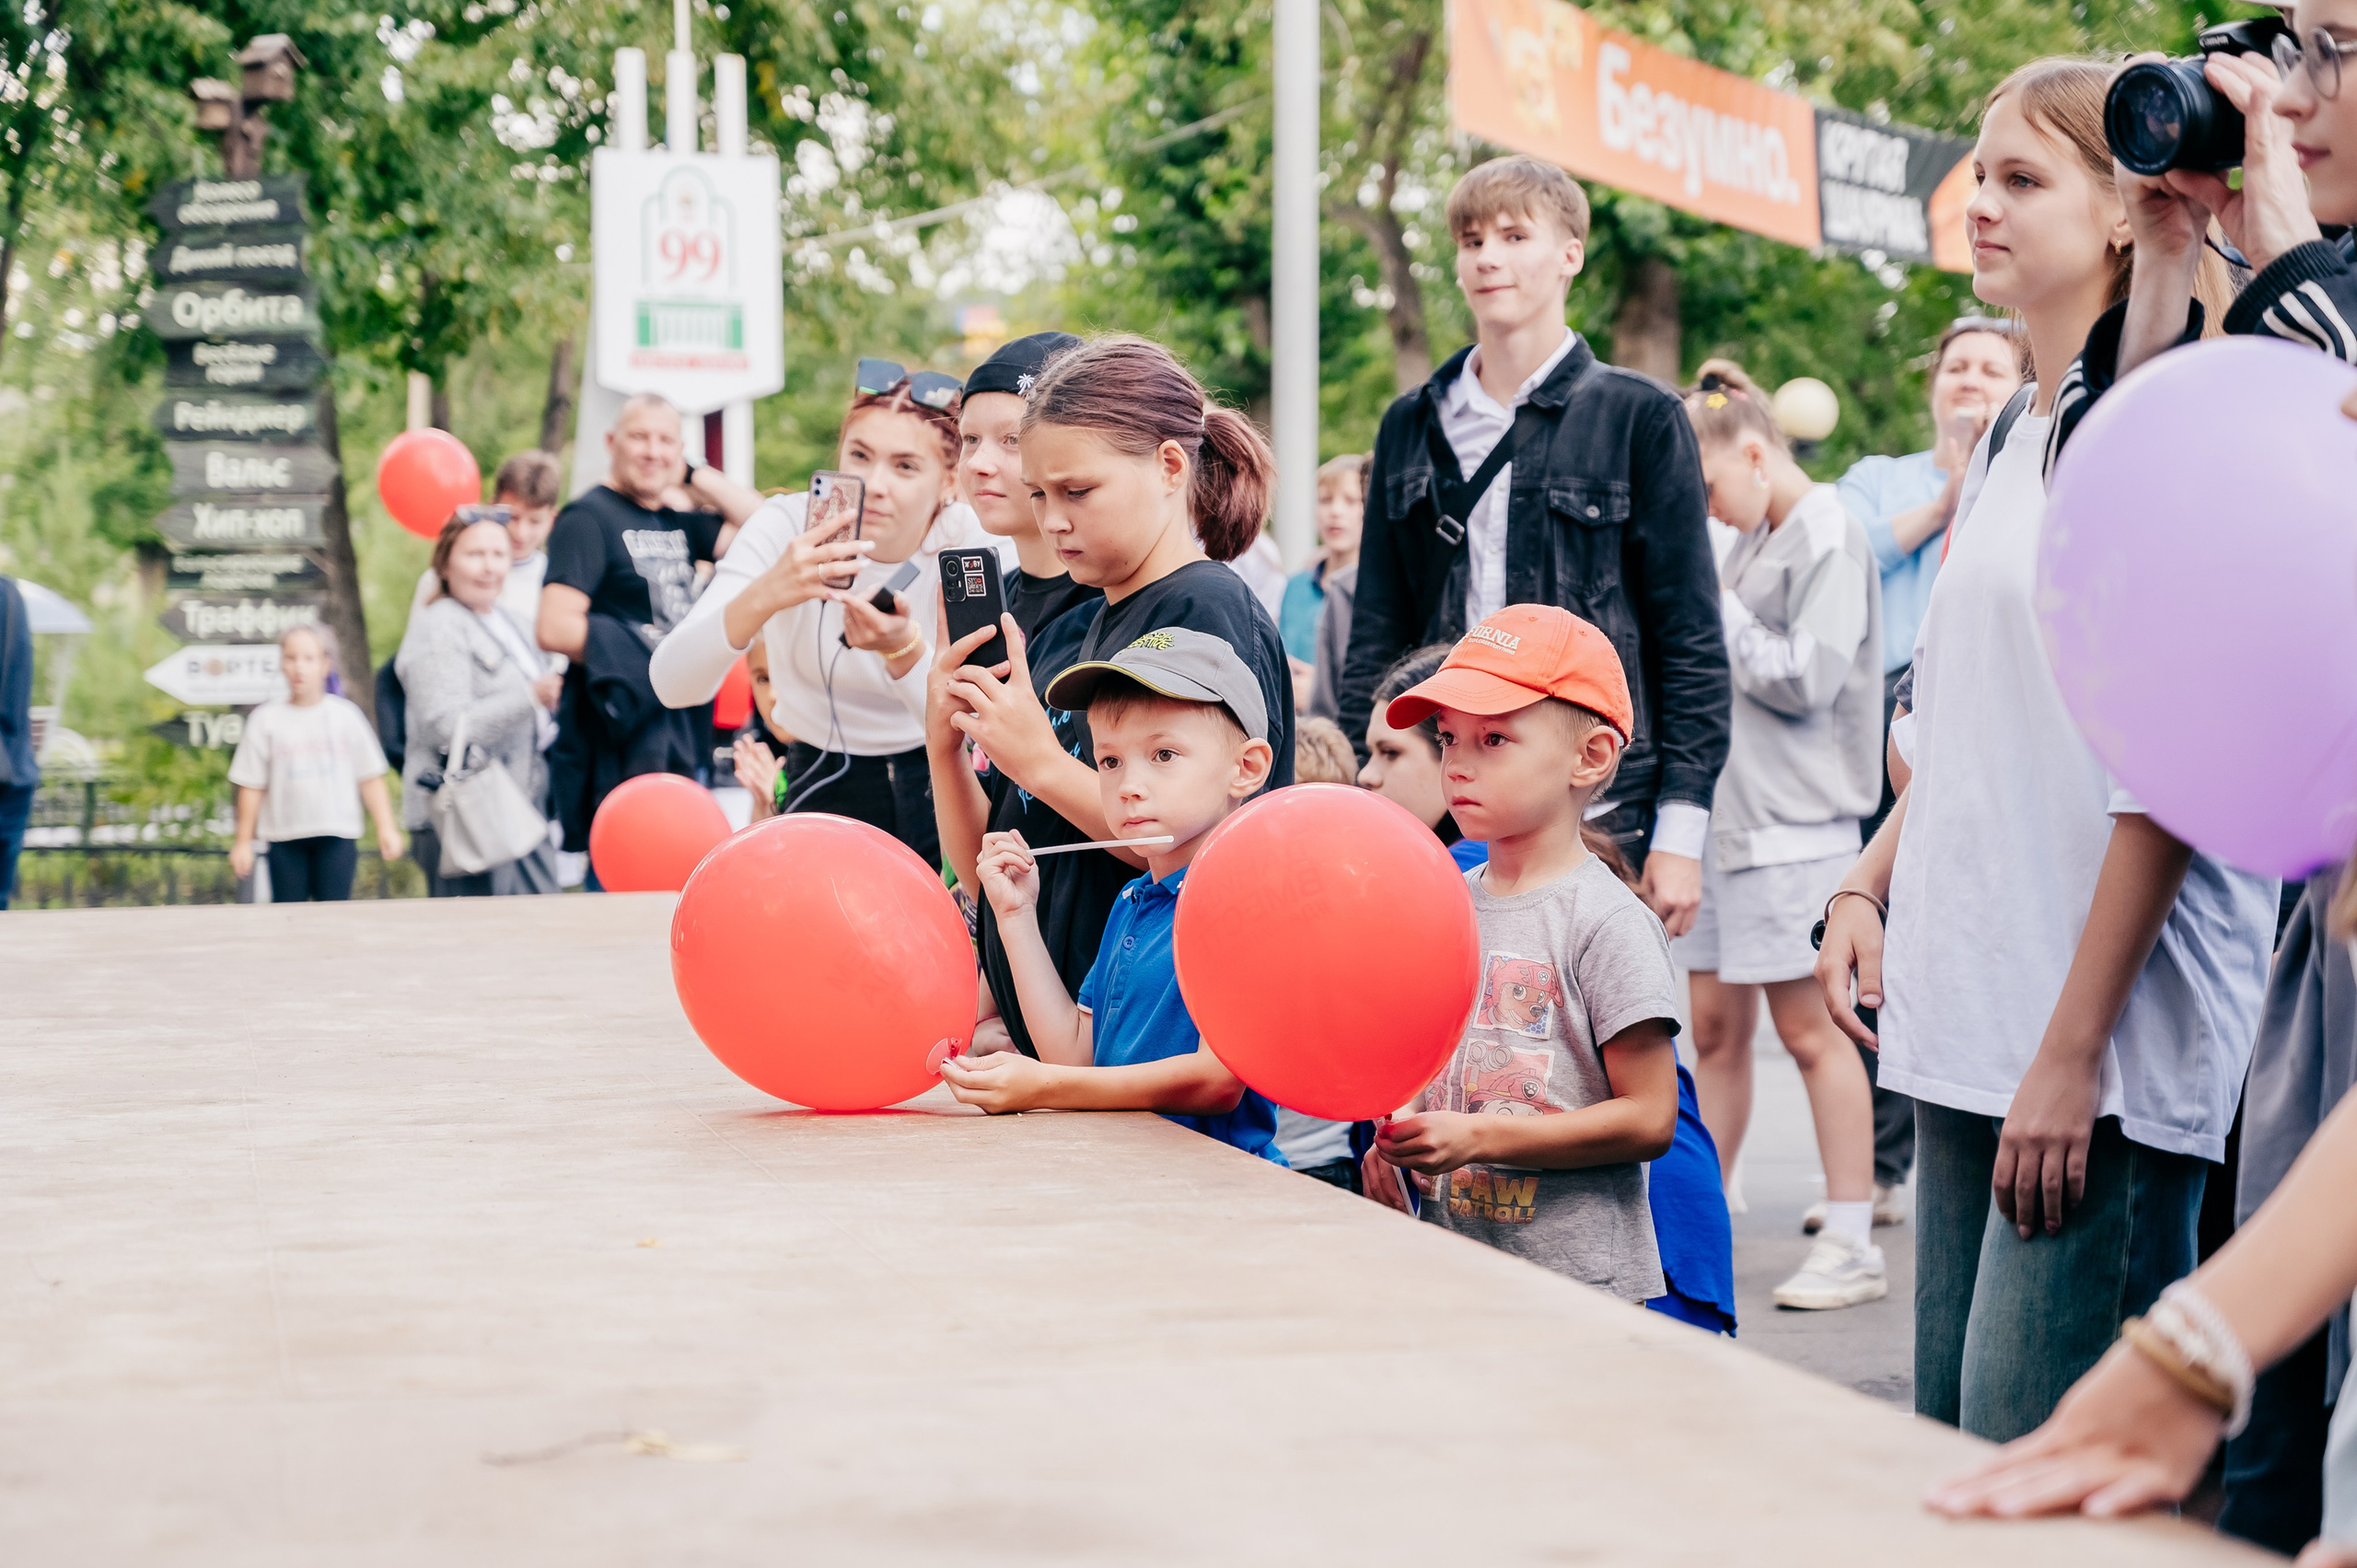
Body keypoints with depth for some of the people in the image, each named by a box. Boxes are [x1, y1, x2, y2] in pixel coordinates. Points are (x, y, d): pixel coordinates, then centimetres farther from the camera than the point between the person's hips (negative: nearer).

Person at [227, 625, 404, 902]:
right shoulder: (265, 720, 2)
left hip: (337, 837, 0)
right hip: (285, 837, 0)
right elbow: (251, 786, 4)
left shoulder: (345, 716, 4)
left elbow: (370, 778, 7)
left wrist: (386, 827, 2)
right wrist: (243, 842, 4)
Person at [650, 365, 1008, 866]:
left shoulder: (976, 545, -16)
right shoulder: (788, 525, -16)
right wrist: (765, 595, -45)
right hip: (825, 789, 0)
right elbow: (671, 684, -27)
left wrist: (905, 650, -41)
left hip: (939, 789, 0)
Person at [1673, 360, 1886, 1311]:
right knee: (1714, 1026, 10)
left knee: (1807, 1027, -4)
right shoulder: (1757, 537, 15)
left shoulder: (1827, 535, -9)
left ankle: (1853, 1245, 2)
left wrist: (1714, 612, -10)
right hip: (1723, 806, 8)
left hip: (1794, 820, -8)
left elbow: (1809, 678, -16)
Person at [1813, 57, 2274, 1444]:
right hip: (1972, 1018, 9)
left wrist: (2075, 1048, -18)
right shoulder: (2010, 442, 18)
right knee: (1952, 1434, 9)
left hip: (2105, 1033, -9)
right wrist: (1868, 885, 13)